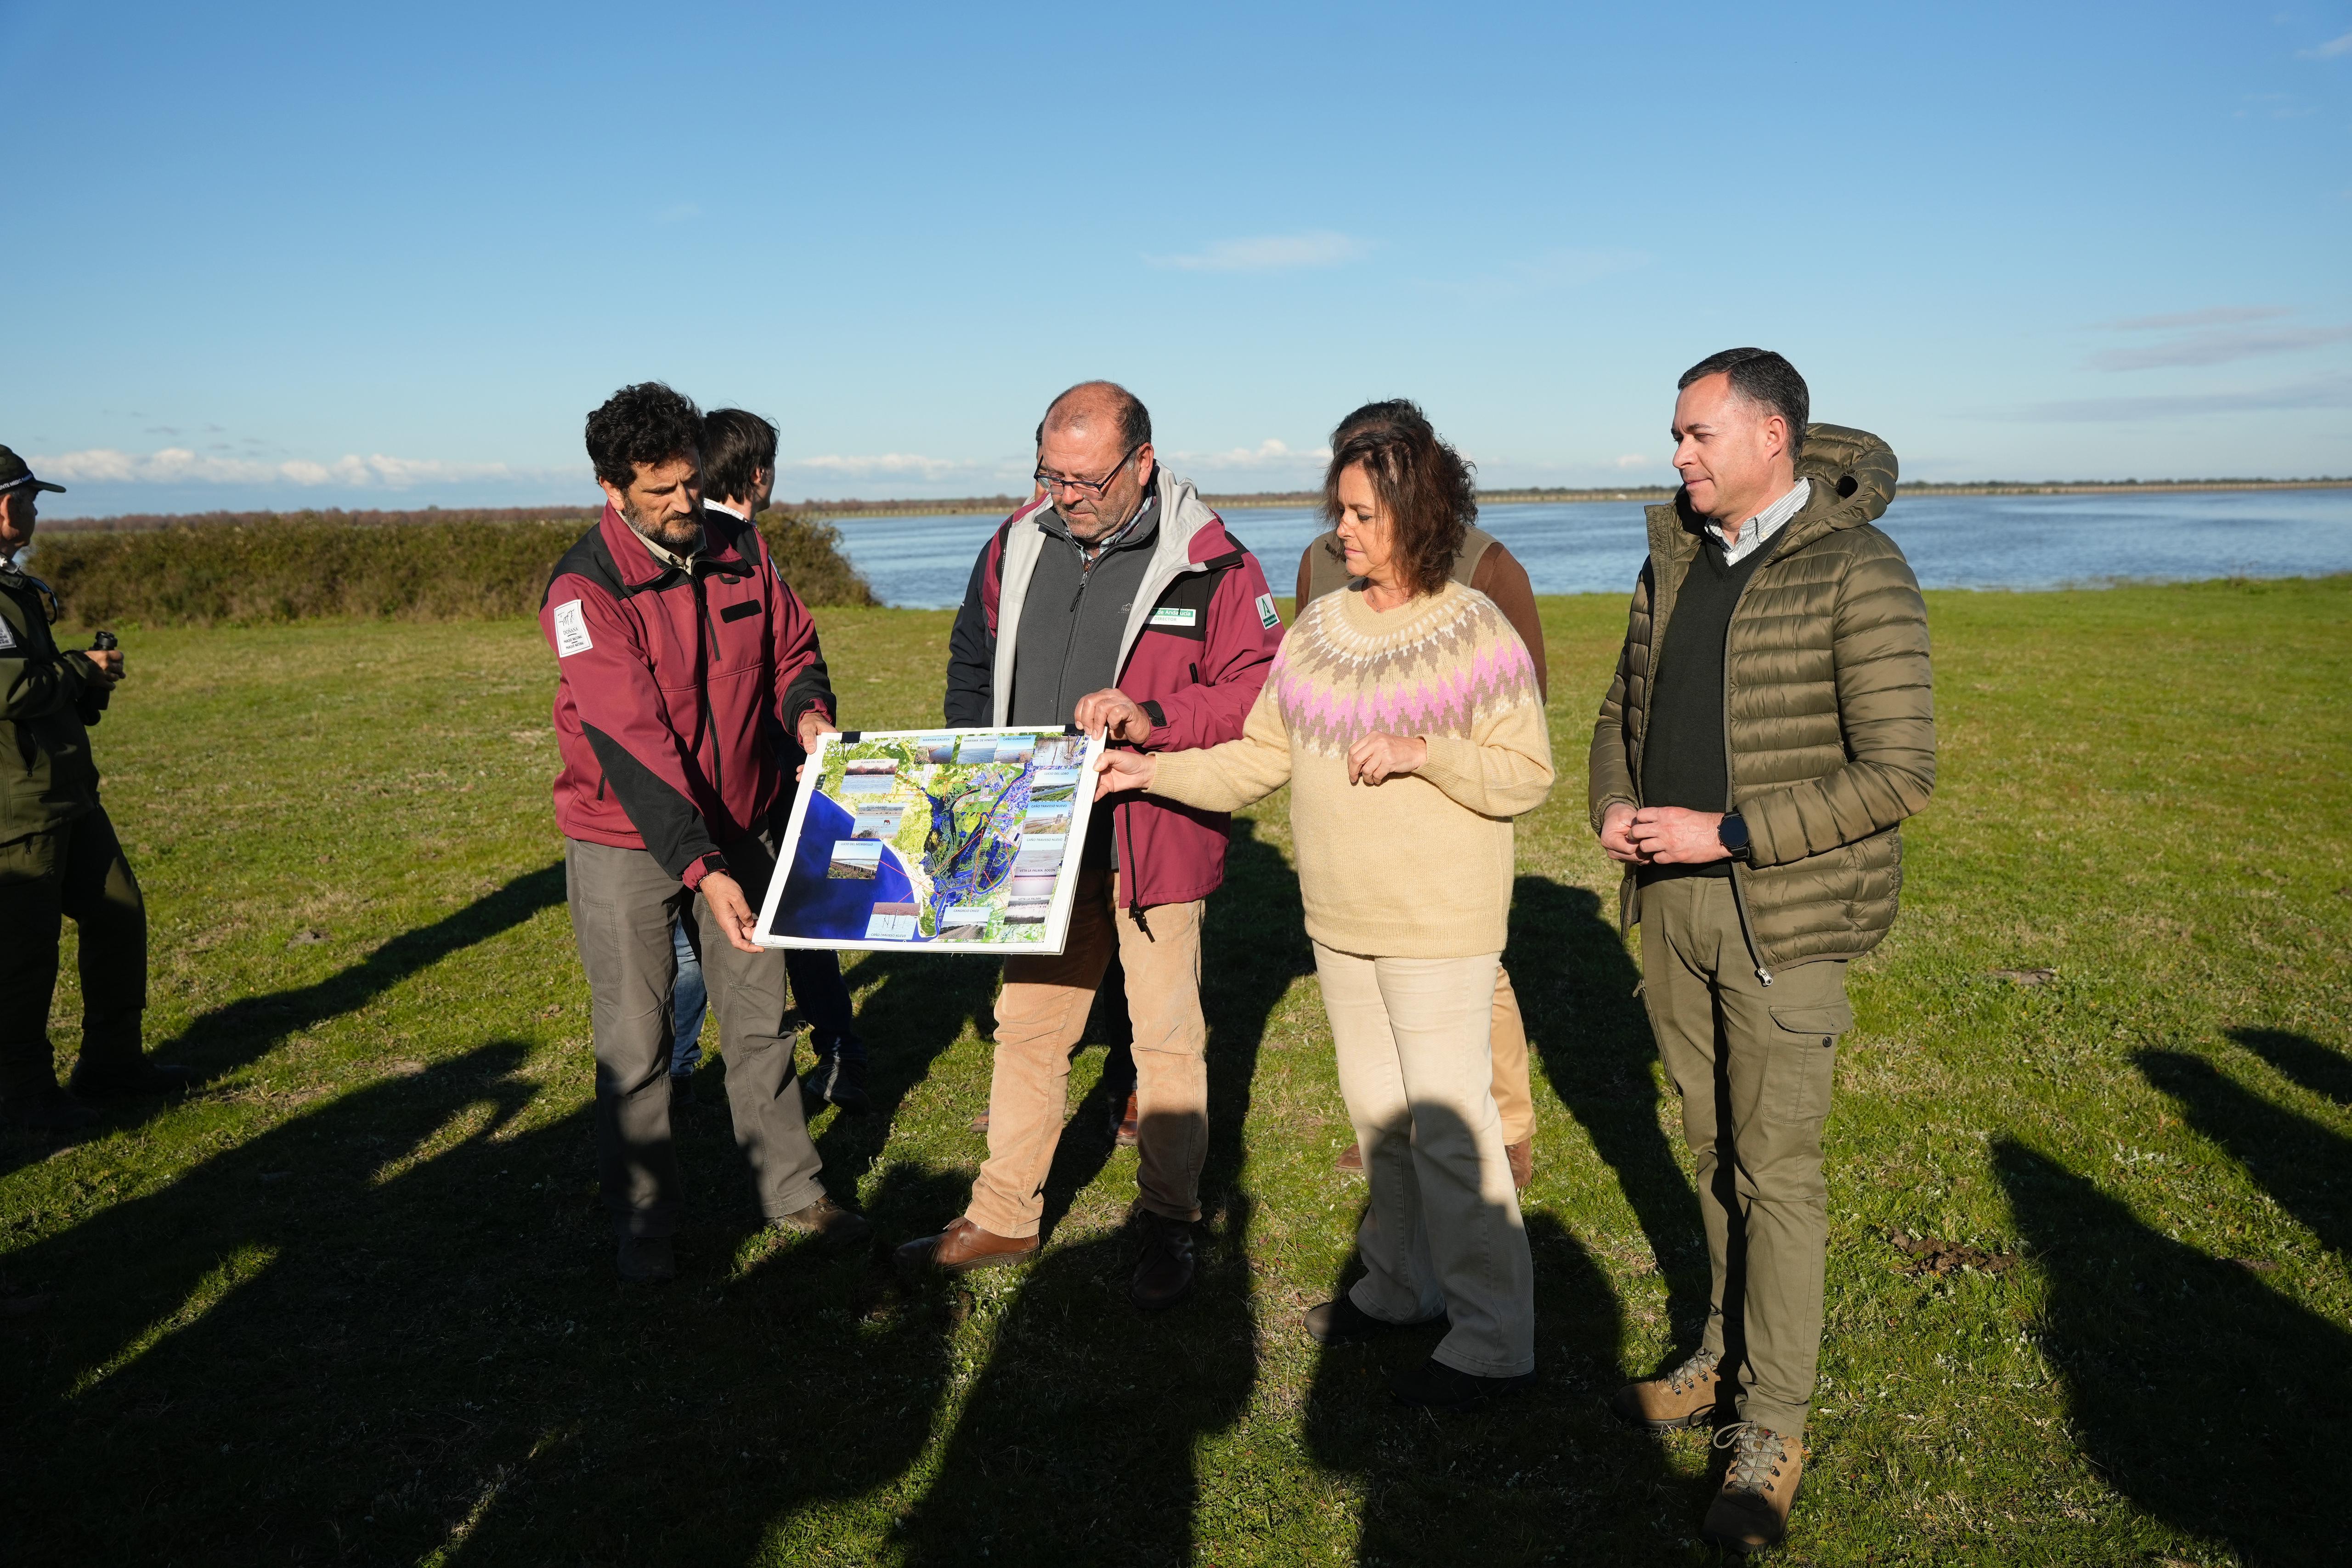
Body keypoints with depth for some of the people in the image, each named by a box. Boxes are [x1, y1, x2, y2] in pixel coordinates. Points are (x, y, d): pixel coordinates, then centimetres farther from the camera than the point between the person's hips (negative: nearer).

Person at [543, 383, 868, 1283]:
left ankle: (791, 1191, 29)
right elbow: (628, 743, -28)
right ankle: (644, 1219, 24)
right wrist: (701, 869, -35)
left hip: (738, 829, 5)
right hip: (627, 844, -4)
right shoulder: (584, 590, -19)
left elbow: (792, 648, 12)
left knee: (761, 1020, 14)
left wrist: (807, 710, -13)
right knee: (635, 1042, 6)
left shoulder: (740, 550, -2)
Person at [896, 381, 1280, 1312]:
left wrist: (1156, 719, -25)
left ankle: (1169, 1227, 25)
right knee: (1027, 1025, 14)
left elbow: (1261, 689, -12)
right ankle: (1002, 1216, 29)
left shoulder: (1209, 564, -11)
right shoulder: (1015, 548, 5)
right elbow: (972, 664, 18)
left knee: (1168, 1035, 8)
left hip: (1155, 841, -5)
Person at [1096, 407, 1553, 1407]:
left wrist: (1423, 752, -24)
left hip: (1438, 927, -6)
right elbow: (1262, 758, 8)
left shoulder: (1474, 634, -12)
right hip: (1340, 920, 7)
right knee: (1375, 1111, 18)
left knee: (1448, 1123, -2)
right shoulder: (1318, 628, 6)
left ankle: (1492, 1340, 13)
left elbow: (1529, 774, -11)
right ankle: (1400, 1285, 37)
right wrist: (1154, 770, -1)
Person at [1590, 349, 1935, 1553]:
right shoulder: (1675, 557, 7)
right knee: (1714, 1145, 17)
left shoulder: (1858, 574, -14)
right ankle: (1724, 1358, 35)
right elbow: (1623, 705, 19)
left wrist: (1727, 833, -20)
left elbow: (1900, 773, -17)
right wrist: (1611, 803, 0)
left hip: (1785, 917, -6)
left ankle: (1773, 1423, 19)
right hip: (1671, 907, 6)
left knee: (1775, 1168, 3)